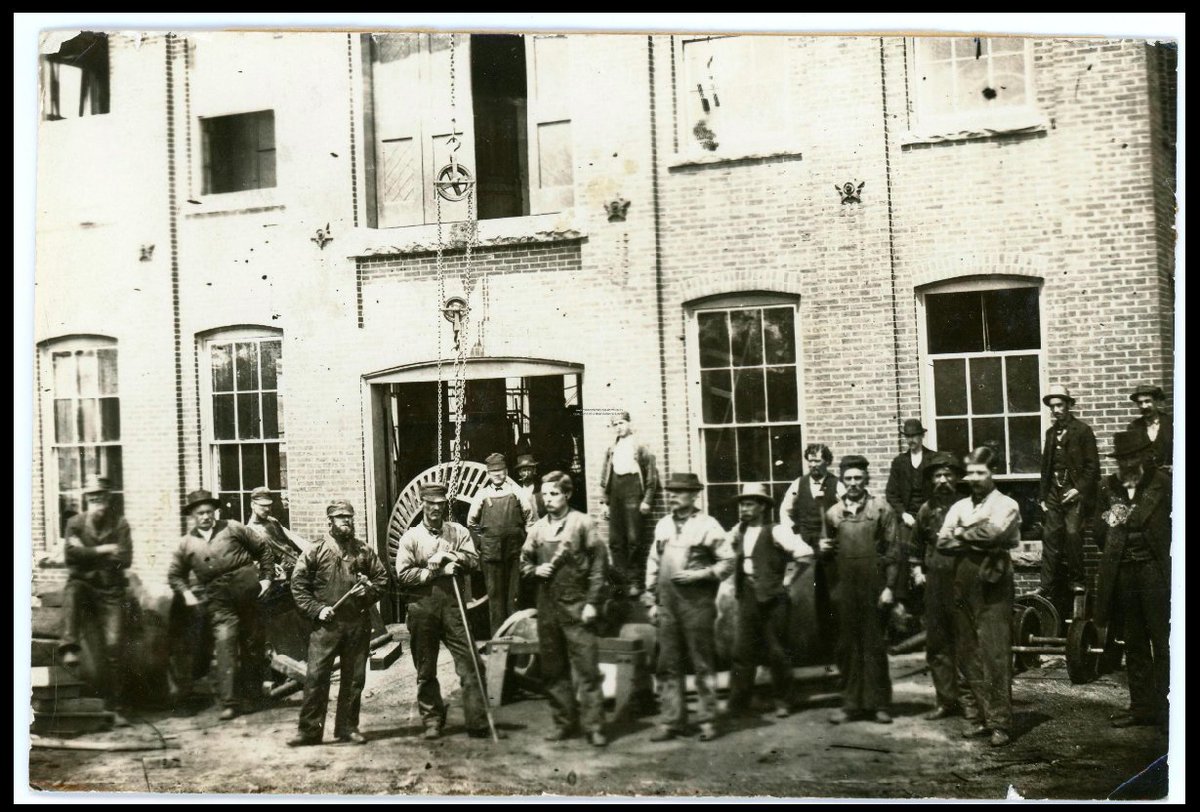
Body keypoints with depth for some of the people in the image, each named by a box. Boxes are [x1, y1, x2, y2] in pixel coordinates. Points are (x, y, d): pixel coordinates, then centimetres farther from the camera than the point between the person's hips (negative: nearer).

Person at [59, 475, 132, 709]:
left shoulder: (120, 524, 3)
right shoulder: (75, 523, 4)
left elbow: (125, 559, -8)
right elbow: (72, 555, -10)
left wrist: (87, 553, -8)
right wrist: (102, 550, -11)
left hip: (111, 591, 0)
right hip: (83, 583, 0)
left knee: (115, 644, -11)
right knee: (71, 591, -37)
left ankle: (114, 702, -1)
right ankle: (69, 647, -36)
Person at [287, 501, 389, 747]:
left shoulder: (364, 551, 10)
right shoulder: (315, 551, 2)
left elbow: (382, 577, 16)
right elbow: (298, 585, 1)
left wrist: (369, 590, -4)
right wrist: (317, 609, -9)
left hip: (358, 624, 3)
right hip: (325, 624, -3)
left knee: (354, 678, 8)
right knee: (316, 677, -5)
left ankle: (348, 728, 19)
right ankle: (310, 730, 2)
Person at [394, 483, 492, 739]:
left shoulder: (459, 532, 10)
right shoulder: (411, 537, 5)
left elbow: (473, 560, -3)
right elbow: (403, 575, -6)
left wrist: (447, 556, -16)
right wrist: (438, 572, -11)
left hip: (452, 605, 0)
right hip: (422, 607, 0)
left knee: (470, 663, -6)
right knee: (425, 670, 9)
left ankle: (477, 722, -4)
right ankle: (432, 720, 22)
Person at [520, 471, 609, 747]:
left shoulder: (582, 523, -3)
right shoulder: (538, 528, 10)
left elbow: (599, 563, -5)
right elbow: (524, 561, 20)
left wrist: (592, 602, -10)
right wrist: (535, 570, -3)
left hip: (576, 606, -5)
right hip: (547, 607, 5)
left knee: (587, 669, -6)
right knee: (553, 670, 10)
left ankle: (594, 726, -1)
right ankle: (564, 723, 20)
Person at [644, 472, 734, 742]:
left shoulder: (707, 525, -4)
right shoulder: (663, 525, 11)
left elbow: (728, 562, -5)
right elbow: (653, 564, 16)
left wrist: (699, 574, -15)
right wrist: (651, 601, 11)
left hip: (697, 603, -5)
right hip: (667, 604, 5)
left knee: (703, 664, 2)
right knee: (668, 665, 7)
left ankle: (708, 720, 11)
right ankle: (672, 720, 14)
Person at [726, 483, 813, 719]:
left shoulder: (775, 532, -10)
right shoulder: (737, 532, 9)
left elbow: (806, 554, -16)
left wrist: (788, 579, -10)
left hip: (772, 600, -5)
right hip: (747, 600, 5)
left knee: (777, 653, 5)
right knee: (742, 652, 4)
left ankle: (782, 702, 18)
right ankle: (737, 704, 9)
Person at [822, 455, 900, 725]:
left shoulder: (881, 509, 2)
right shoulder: (833, 513, 10)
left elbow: (893, 550, -1)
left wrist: (889, 587, -8)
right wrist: (822, 549, -4)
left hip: (873, 587, -3)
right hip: (844, 588, 3)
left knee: (875, 646, 3)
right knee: (847, 647, 6)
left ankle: (879, 703, 12)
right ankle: (851, 703, 15)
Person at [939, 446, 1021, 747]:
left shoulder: (1005, 505, 1)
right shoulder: (959, 506, 16)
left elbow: (992, 532, -18)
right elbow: (943, 542, 4)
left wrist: (961, 534, -3)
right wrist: (977, 541, -9)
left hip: (993, 586, -5)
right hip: (963, 584, 5)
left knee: (996, 655, -7)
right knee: (967, 655, 7)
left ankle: (1000, 722, -3)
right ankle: (983, 714, 16)